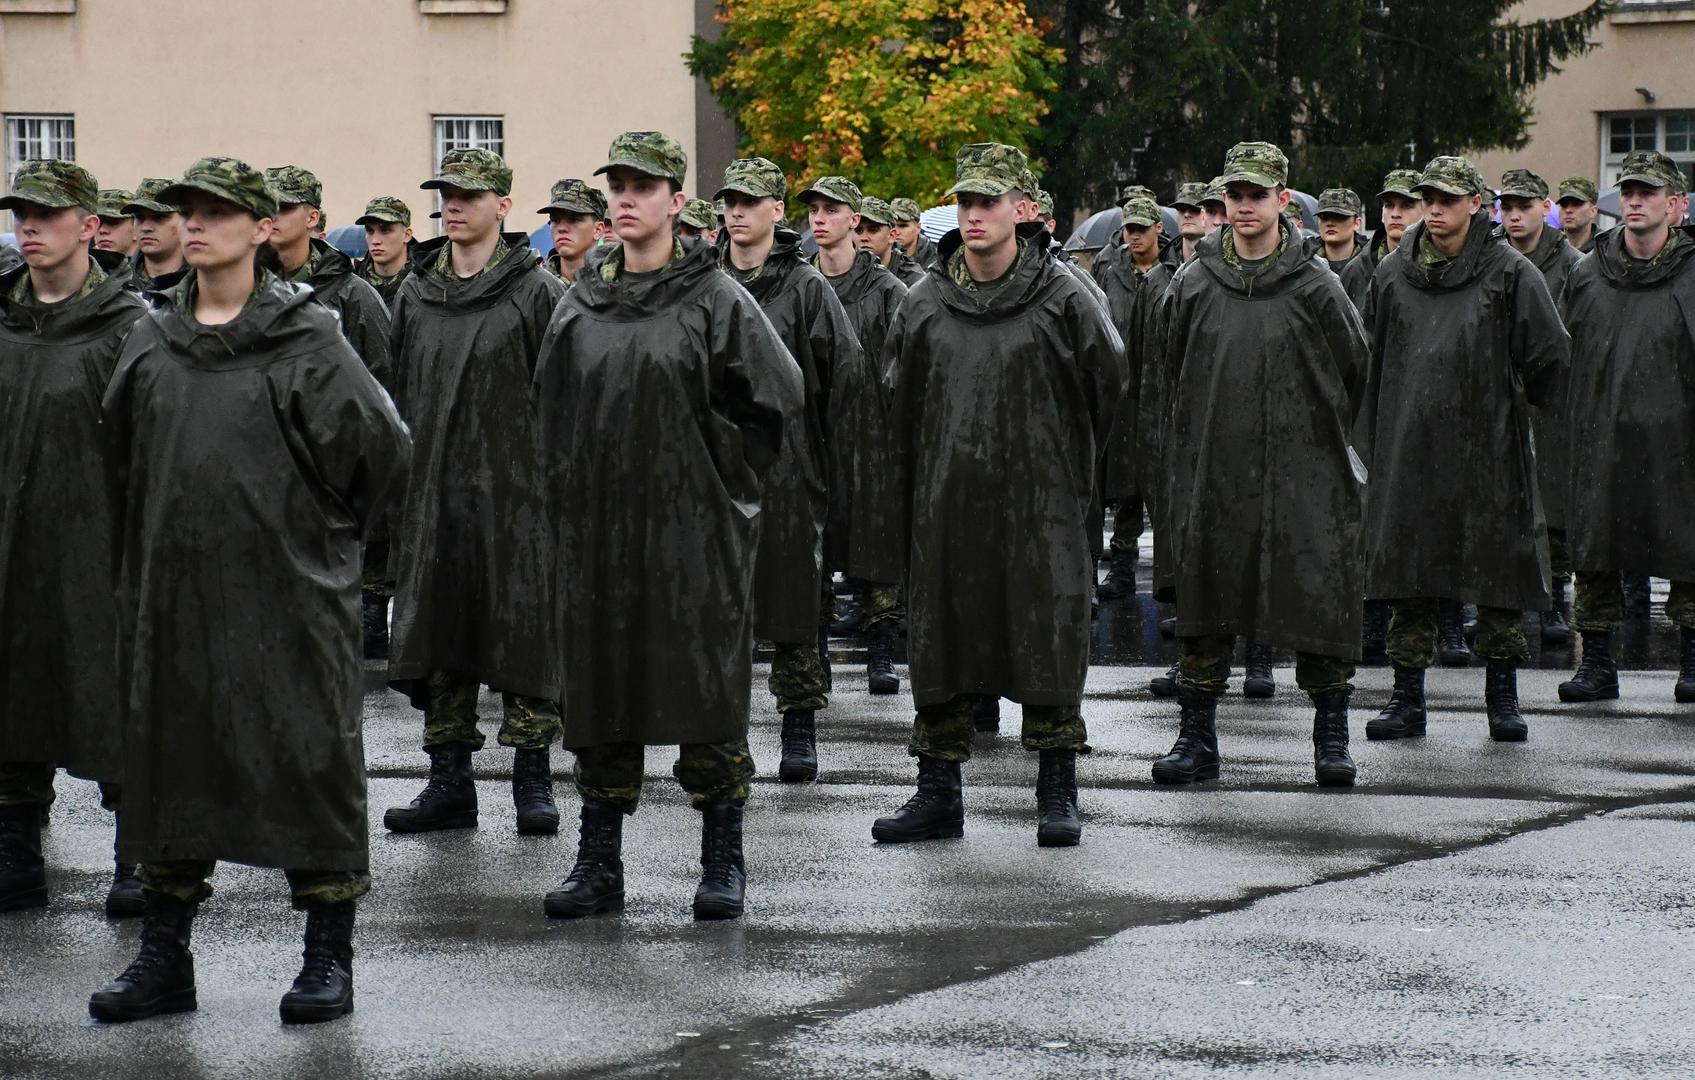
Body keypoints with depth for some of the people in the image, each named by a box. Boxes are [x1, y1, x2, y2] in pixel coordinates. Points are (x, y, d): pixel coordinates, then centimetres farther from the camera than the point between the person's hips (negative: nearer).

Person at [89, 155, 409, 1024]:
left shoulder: (304, 338, -6)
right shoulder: (153, 341, 10)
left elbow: (379, 445, -6)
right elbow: (123, 455, 21)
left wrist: (323, 528, 2)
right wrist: (144, 550, 15)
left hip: (287, 594, -5)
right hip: (174, 588, 5)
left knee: (310, 762, -1)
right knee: (168, 764, 9)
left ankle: (328, 959, 8)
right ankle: (163, 960, 18)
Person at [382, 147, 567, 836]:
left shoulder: (537, 292, -3)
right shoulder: (415, 295, 11)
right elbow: (398, 396, 16)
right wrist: (395, 486, 11)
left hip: (516, 495, -5)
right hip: (432, 496, 5)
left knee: (525, 632, -1)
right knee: (435, 637, 7)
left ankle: (533, 779, 7)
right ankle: (449, 783, 14)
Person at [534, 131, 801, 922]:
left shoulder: (714, 300, -5)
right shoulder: (581, 302, 9)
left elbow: (776, 396, -3)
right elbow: (552, 403, 19)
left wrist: (725, 478, -3)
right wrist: (567, 488, 11)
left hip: (694, 531, -4)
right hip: (598, 530, 5)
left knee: (706, 690, -1)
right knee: (597, 693, 6)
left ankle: (723, 864, 8)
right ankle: (598, 865, 13)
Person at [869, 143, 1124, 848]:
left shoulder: (1063, 299, -4)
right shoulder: (924, 304, 5)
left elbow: (1105, 386, 8)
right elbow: (899, 404, 17)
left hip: (1040, 506, -3)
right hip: (946, 506, 3)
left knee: (1048, 644, -1)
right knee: (939, 645, 6)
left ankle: (1058, 795, 8)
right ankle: (937, 794, 13)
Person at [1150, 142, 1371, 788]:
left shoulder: (1314, 285, -3)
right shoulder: (1193, 284, 4)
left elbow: (1352, 371, 8)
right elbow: (1175, 373, 17)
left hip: (1305, 477, -2)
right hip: (1213, 473, 2)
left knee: (1319, 598, -2)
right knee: (1205, 596, 5)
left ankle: (1331, 735, 9)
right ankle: (1197, 737, 13)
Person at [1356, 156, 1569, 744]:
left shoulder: (1511, 275, -3)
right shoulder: (1392, 275, 7)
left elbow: (1551, 355, 0)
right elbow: (1370, 360, 14)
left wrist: (1507, 404, 7)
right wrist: (1372, 443, 11)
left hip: (1488, 451, -2)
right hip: (1407, 450, 2)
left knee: (1499, 574, 2)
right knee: (1407, 572, 3)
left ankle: (1502, 696, 12)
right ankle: (1407, 698, 9)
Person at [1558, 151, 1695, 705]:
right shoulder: (1586, 274, 8)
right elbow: (1562, 361, 13)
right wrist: (1568, 433, 9)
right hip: (1599, 443, 3)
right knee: (1594, 554, 3)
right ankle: (1597, 663, 10)